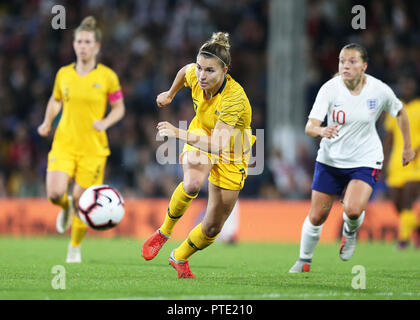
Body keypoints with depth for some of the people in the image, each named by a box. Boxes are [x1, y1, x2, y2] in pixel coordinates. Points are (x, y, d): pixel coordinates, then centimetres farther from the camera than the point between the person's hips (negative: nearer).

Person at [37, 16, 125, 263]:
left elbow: (119, 108, 5)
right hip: (64, 143, 2)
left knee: (81, 201, -1)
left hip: (93, 147, -2)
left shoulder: (107, 76, -3)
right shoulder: (64, 74, 5)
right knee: (55, 194, -17)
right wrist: (47, 122, 6)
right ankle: (66, 207, 21)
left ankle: (75, 248, 23)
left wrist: (106, 122, -14)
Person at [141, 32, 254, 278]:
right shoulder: (194, 75, -22)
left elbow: (218, 144, -45)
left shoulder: (234, 97, -38)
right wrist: (171, 94, 22)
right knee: (193, 183, -33)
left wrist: (179, 133, -50)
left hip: (232, 152, -2)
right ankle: (164, 232, -8)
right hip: (202, 134, 2)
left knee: (213, 227, 3)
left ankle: (180, 257, 32)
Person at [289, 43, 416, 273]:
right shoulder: (330, 89, -15)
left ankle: (350, 232, 12)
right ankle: (304, 261, 29)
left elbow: (400, 112, 9)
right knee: (316, 217, 3)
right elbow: (309, 127, -23)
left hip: (365, 161, -1)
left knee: (352, 209, -25)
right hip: (330, 160, 1)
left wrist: (407, 146, 14)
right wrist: (321, 131, -46)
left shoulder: (379, 90, -13)